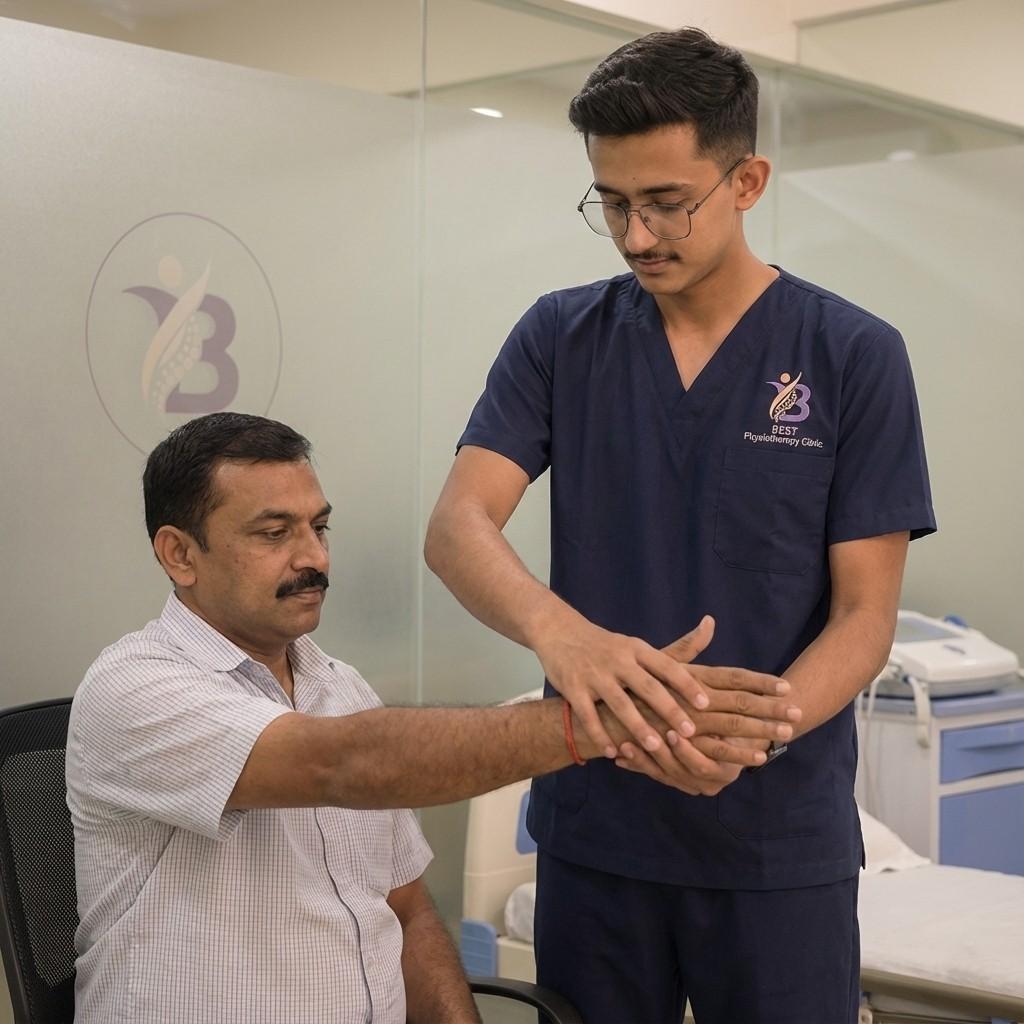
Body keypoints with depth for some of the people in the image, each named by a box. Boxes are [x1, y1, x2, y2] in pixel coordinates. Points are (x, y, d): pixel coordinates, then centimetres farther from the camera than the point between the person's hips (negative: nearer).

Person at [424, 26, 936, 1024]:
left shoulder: (855, 356, -6)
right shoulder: (559, 337, 0)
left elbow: (864, 616, -7)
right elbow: (456, 526, -11)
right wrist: (556, 627, -33)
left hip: (781, 843, -2)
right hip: (591, 828, 2)